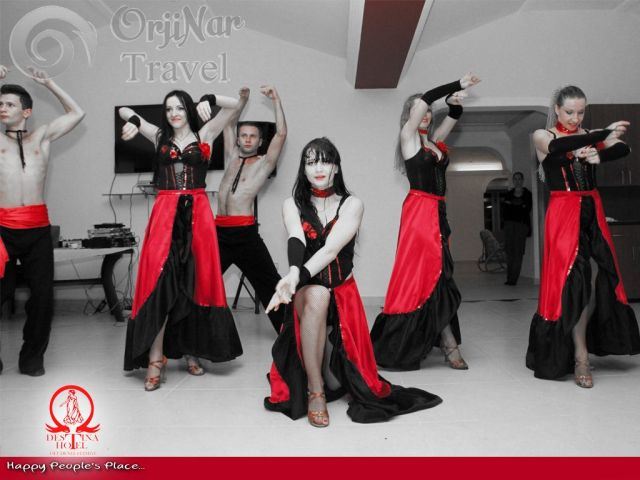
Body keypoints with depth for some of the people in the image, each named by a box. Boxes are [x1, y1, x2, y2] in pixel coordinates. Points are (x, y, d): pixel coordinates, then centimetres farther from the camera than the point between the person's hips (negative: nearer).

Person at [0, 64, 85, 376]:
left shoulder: (42, 137, 15)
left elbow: (76, 113, 17)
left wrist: (48, 84, 15)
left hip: (38, 227, 1)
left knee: (42, 294, 3)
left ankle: (32, 357, 18)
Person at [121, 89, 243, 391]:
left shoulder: (204, 135, 12)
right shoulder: (159, 136, 16)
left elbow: (233, 104, 7)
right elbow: (124, 111, 22)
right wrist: (134, 121, 1)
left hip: (196, 214, 0)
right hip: (165, 214, 0)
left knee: (196, 282, 3)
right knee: (161, 281, -10)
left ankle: (191, 350, 16)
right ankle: (155, 359, -6)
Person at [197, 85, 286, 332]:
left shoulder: (264, 162, 5)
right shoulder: (232, 157, 18)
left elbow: (281, 133, -5)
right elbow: (229, 124, 25)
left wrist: (276, 100, -2)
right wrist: (243, 100, 21)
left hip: (245, 233, -5)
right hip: (219, 231, 5)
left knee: (270, 285, -4)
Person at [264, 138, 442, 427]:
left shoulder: (352, 205, -1)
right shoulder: (293, 205, 4)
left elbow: (331, 248, -18)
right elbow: (296, 241, -18)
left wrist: (298, 276, -34)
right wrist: (293, 272, -41)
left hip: (342, 291, 0)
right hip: (306, 293, 0)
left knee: (340, 378, -15)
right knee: (317, 296, -37)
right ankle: (315, 390, -23)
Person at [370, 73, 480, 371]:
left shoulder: (433, 140, 17)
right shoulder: (408, 136, -1)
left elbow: (454, 116, 21)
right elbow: (424, 100, -12)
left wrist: (455, 101, 0)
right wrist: (459, 84, -8)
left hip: (437, 212, 8)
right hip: (420, 211, -8)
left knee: (429, 276, 8)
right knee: (435, 276, -6)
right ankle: (449, 345, 3)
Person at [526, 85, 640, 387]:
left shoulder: (590, 136, 14)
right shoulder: (542, 136, 3)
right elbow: (560, 146, -20)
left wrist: (598, 156, -22)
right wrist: (605, 133, -25)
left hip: (592, 212, 5)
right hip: (563, 213, -4)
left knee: (602, 277, 1)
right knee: (573, 280, -9)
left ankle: (582, 341, 19)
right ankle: (580, 357, -2)